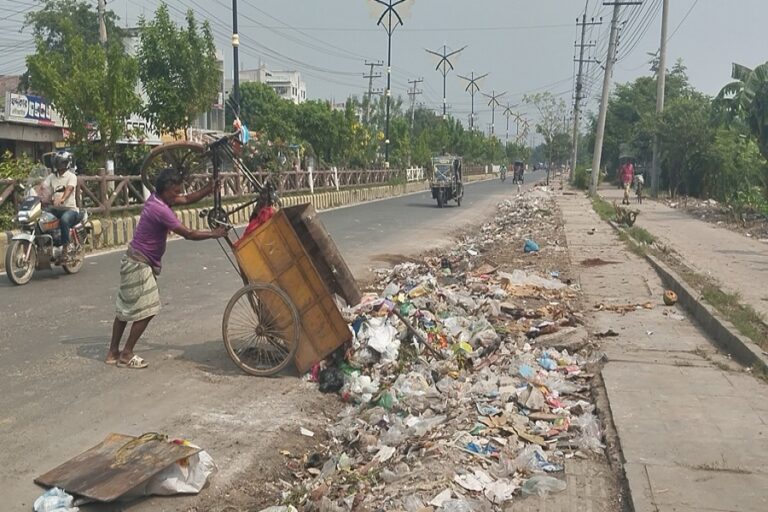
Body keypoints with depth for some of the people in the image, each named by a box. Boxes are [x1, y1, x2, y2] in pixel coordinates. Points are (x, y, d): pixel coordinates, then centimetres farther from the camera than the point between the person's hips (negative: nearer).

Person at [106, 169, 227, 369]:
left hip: (136, 262, 10)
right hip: (139, 265, -10)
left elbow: (187, 199, 11)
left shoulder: (157, 199, 3)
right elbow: (189, 234, -23)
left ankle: (113, 352, 23)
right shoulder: (161, 209, -25)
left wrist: (210, 189, -1)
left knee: (125, 309, 14)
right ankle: (126, 355, 4)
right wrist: (214, 234, -13)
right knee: (146, 310, -4)